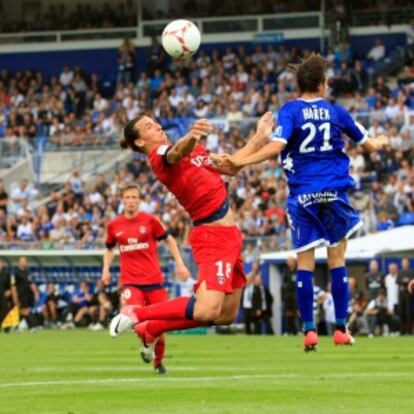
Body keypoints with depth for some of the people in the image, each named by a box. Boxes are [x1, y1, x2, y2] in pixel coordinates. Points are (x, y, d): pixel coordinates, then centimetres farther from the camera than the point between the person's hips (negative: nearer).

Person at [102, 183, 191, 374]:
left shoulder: (150, 220, -1)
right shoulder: (113, 225, 5)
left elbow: (169, 240, 8)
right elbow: (109, 249, 21)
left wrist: (180, 264, 1)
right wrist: (106, 269, 6)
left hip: (154, 280, 0)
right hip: (130, 281, 0)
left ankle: (158, 361, 25)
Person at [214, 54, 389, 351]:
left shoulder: (290, 111, -4)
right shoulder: (335, 112, 5)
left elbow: (276, 147, -20)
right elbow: (367, 145, 15)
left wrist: (239, 162, -20)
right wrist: (381, 143, 38)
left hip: (302, 195, -1)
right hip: (334, 192, 1)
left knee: (305, 263, 3)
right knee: (337, 260, 7)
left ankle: (309, 330, -2)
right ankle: (341, 328, 6)